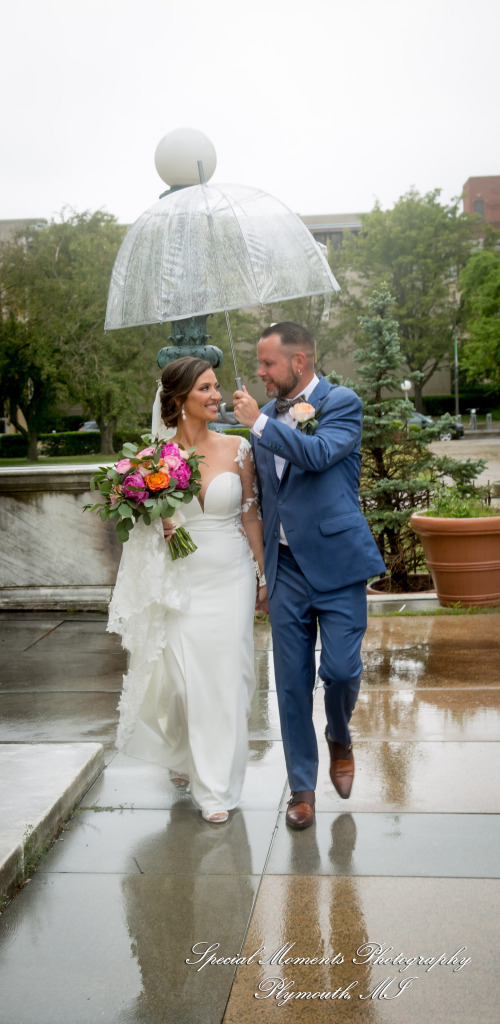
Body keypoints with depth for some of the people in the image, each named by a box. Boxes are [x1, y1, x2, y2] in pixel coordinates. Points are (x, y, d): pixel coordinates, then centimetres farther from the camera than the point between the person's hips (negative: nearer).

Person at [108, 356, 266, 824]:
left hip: (230, 576, 0)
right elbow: (145, 513, 8)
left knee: (224, 677, 2)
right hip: (180, 579, 0)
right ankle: (183, 757, 36)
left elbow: (251, 514, 3)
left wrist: (262, 575, 5)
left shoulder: (237, 448, -2)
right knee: (181, 676, 4)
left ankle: (217, 787, 17)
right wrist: (158, 522, -15)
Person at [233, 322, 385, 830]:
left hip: (336, 563, -4)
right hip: (285, 568, 5)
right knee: (292, 682, 6)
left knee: (341, 669, -7)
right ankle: (302, 788, 19)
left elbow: (319, 453, -25)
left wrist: (259, 422, -17)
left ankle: (340, 739, 28)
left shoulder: (342, 402, -4)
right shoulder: (267, 412, 12)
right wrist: (264, 566, 19)